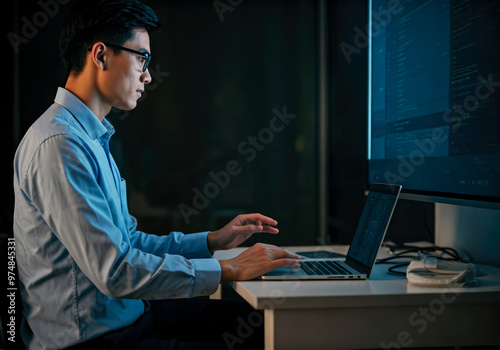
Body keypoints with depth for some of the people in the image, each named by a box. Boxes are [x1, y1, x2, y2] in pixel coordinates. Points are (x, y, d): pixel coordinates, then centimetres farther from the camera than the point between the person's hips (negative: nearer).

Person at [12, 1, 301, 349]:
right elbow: (115, 271, -26)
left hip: (128, 313, 10)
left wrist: (212, 240, 12)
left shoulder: (93, 137, 12)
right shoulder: (58, 144, -21)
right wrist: (227, 269, -19)